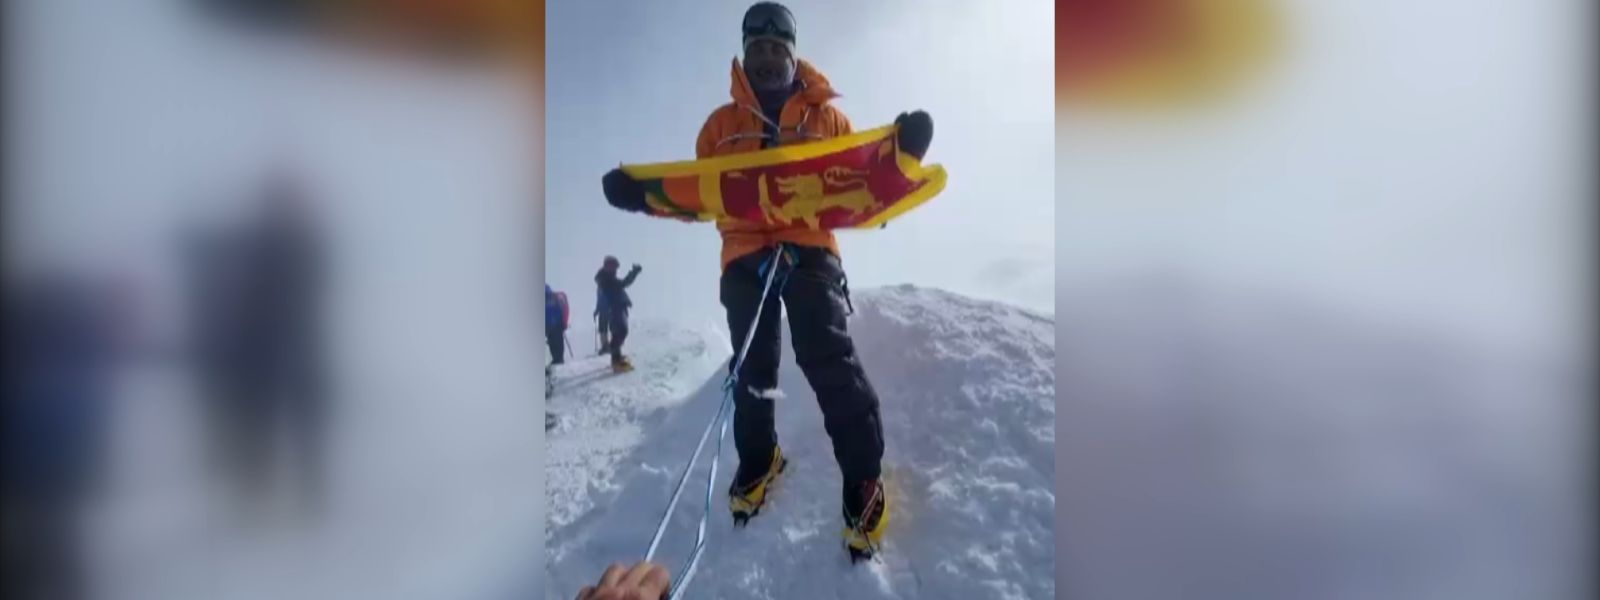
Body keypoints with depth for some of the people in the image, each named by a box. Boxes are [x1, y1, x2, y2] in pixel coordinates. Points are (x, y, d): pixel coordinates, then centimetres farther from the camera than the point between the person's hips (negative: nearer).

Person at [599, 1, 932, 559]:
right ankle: (757, 462, 28)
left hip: (809, 248, -2)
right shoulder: (722, 124, 15)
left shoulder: (827, 117, 12)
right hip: (745, 254, 2)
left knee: (828, 356, -15)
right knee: (752, 367, 7)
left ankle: (863, 478, -6)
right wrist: (647, 193, -6)